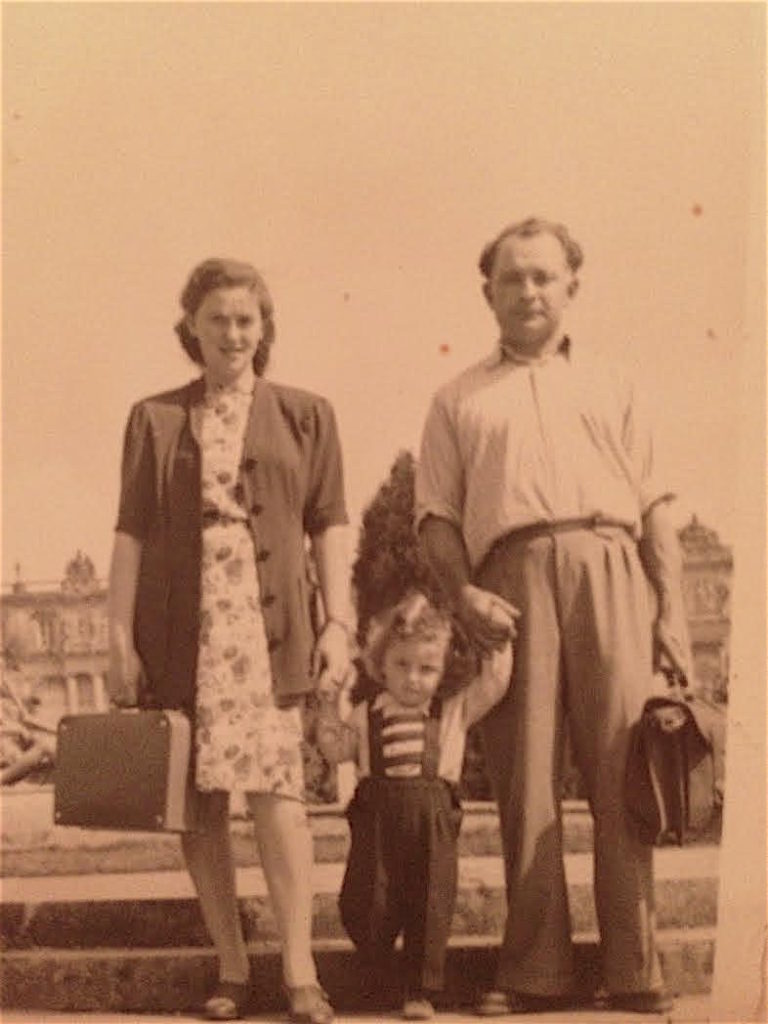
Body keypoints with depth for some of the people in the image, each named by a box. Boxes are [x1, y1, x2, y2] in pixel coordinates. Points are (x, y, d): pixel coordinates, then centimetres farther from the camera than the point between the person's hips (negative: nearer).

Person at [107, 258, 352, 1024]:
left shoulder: (304, 414, 10)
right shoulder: (154, 418, 10)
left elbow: (328, 524, 8)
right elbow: (131, 531, 7)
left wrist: (337, 623, 0)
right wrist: (120, 638, 1)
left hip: (269, 628, -1)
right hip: (179, 633, 1)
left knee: (276, 792, -9)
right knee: (198, 800, 3)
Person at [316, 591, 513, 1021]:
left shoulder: (454, 711, 10)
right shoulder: (367, 714, 10)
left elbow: (494, 683, 7)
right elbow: (335, 748, 5)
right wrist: (329, 703, -1)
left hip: (433, 823, 0)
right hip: (377, 819, 0)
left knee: (430, 903, 2)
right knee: (364, 905, -1)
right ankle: (374, 977, 29)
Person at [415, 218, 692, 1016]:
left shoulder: (610, 387, 23)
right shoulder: (459, 399, 21)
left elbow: (656, 506, 15)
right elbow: (436, 515, 13)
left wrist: (672, 607, 2)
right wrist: (463, 593, -6)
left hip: (610, 568, 0)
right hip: (511, 576, 0)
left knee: (623, 774, -6)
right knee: (524, 784, -3)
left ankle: (634, 972, -2)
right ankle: (534, 971, 3)